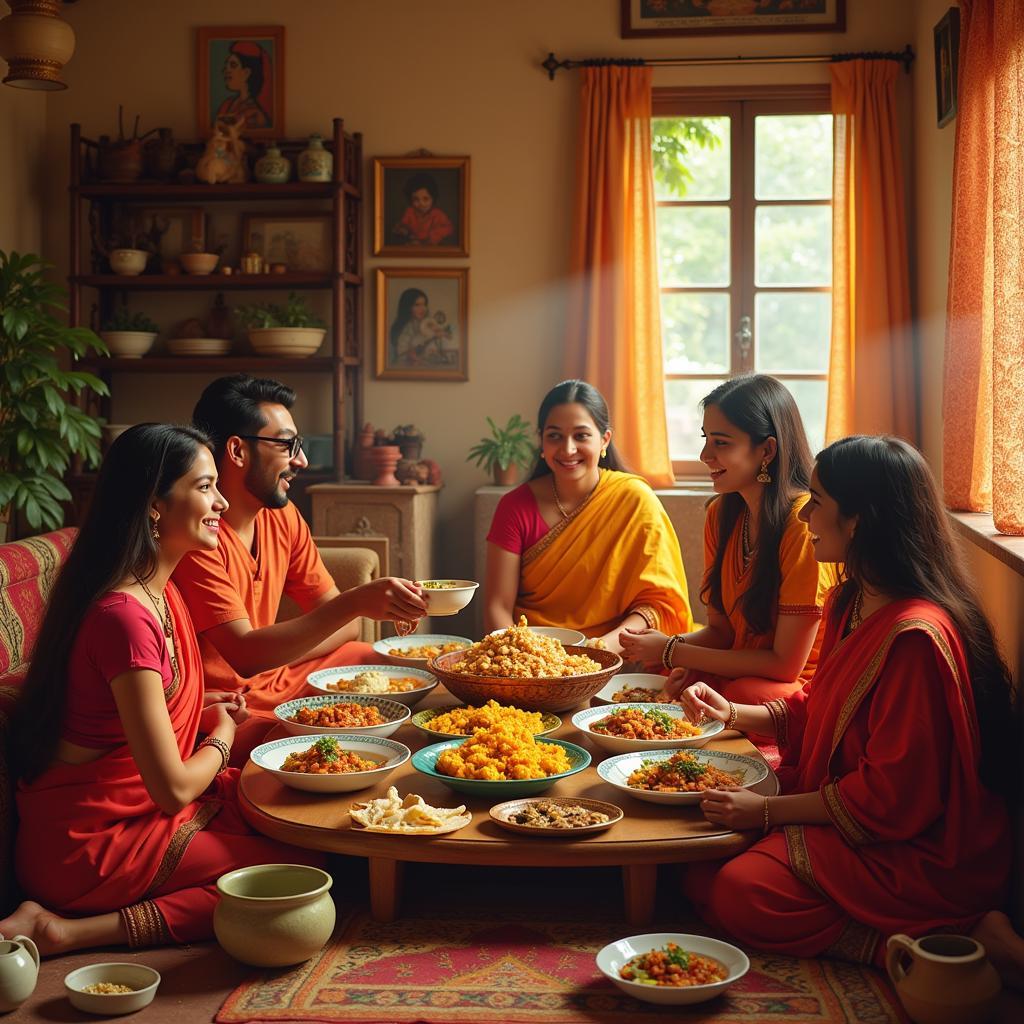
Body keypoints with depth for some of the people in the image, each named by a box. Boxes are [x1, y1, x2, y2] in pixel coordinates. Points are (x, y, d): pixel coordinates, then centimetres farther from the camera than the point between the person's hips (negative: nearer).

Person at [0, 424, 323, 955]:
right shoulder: (125, 616, -25)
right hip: (86, 846, -10)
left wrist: (199, 706, 3)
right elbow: (173, 789, -23)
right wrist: (221, 737, -3)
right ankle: (72, 931, -12)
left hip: (132, 806, 10)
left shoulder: (159, 593, 6)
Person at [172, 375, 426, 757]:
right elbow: (243, 653, -29)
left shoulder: (282, 515, 4)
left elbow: (343, 624, 6)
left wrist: (271, 658, -13)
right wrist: (355, 602, -35)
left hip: (270, 678, 8)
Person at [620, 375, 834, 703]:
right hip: (735, 673, 5)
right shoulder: (720, 513, 4)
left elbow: (786, 664, -18)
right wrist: (672, 644, -14)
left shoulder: (805, 524, -21)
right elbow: (721, 628, 9)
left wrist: (672, 652, -16)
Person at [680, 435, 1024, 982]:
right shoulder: (852, 603, 6)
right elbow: (821, 709, 19)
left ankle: (955, 941, -12)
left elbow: (893, 797, -24)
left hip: (912, 851, -10)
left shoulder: (915, 636, -26)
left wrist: (770, 811, -19)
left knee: (736, 897, -22)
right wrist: (733, 714, 4)